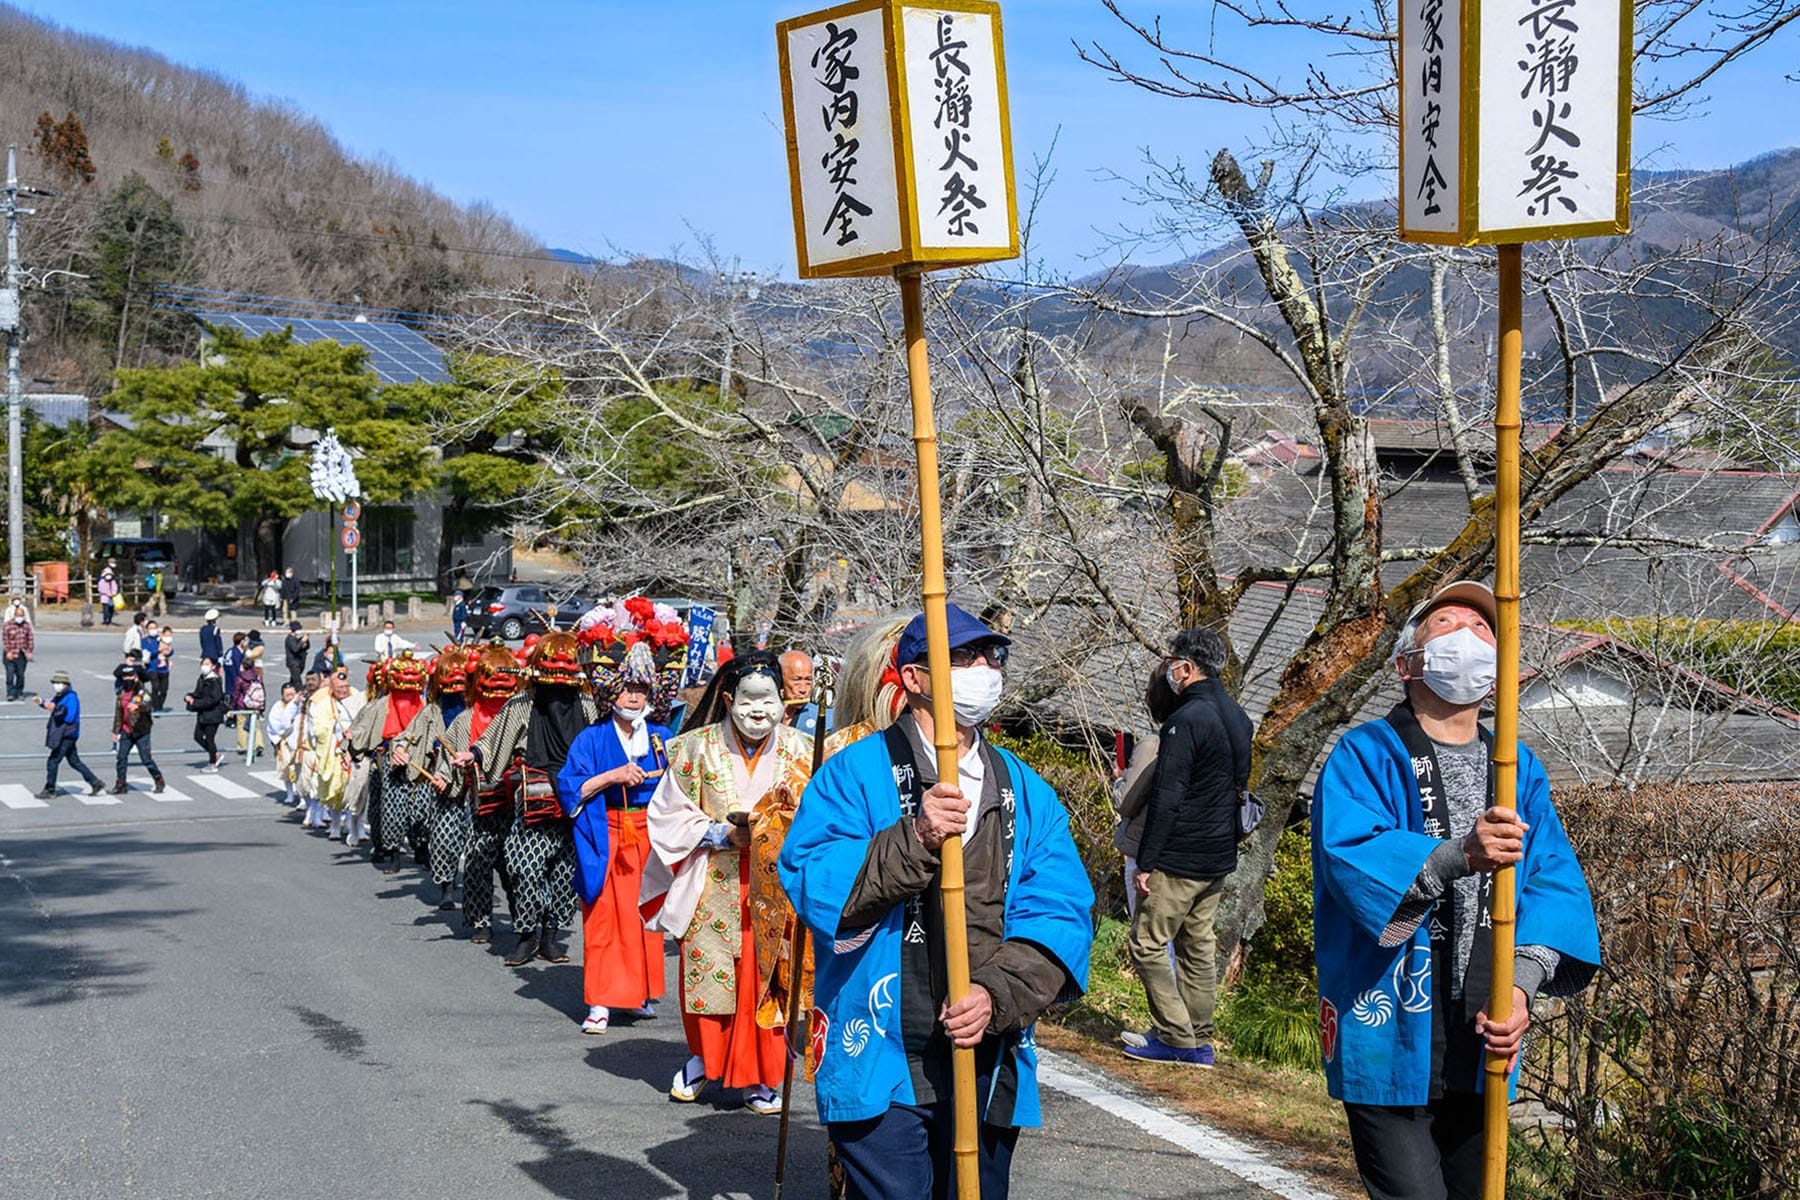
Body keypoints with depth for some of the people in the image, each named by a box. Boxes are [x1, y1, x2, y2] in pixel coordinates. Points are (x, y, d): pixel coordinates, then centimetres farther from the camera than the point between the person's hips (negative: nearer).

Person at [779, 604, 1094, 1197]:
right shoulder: (856, 774, -1)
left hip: (989, 1069, 4)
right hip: (880, 1064, -4)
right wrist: (912, 841, -27)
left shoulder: (1028, 793, 11)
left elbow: (1060, 913, 1)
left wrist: (998, 992, -16)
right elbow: (810, 883, -14)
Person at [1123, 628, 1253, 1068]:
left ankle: (1175, 1038, -1)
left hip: (1179, 859, -9)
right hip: (1219, 858, 9)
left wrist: (1145, 862, -17)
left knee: (1148, 943, 0)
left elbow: (1166, 798, -20)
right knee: (1198, 948, 14)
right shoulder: (1237, 717, 10)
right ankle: (1198, 1043, 17)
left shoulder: (1187, 720, -18)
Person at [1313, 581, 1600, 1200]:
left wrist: (1522, 983, -16)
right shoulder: (1364, 756, -4)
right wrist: (1458, 856, -37)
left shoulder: (1520, 769, 12)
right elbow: (1349, 856, -21)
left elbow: (1555, 881, 1)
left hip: (1481, 1042, 5)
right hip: (1388, 1041, -5)